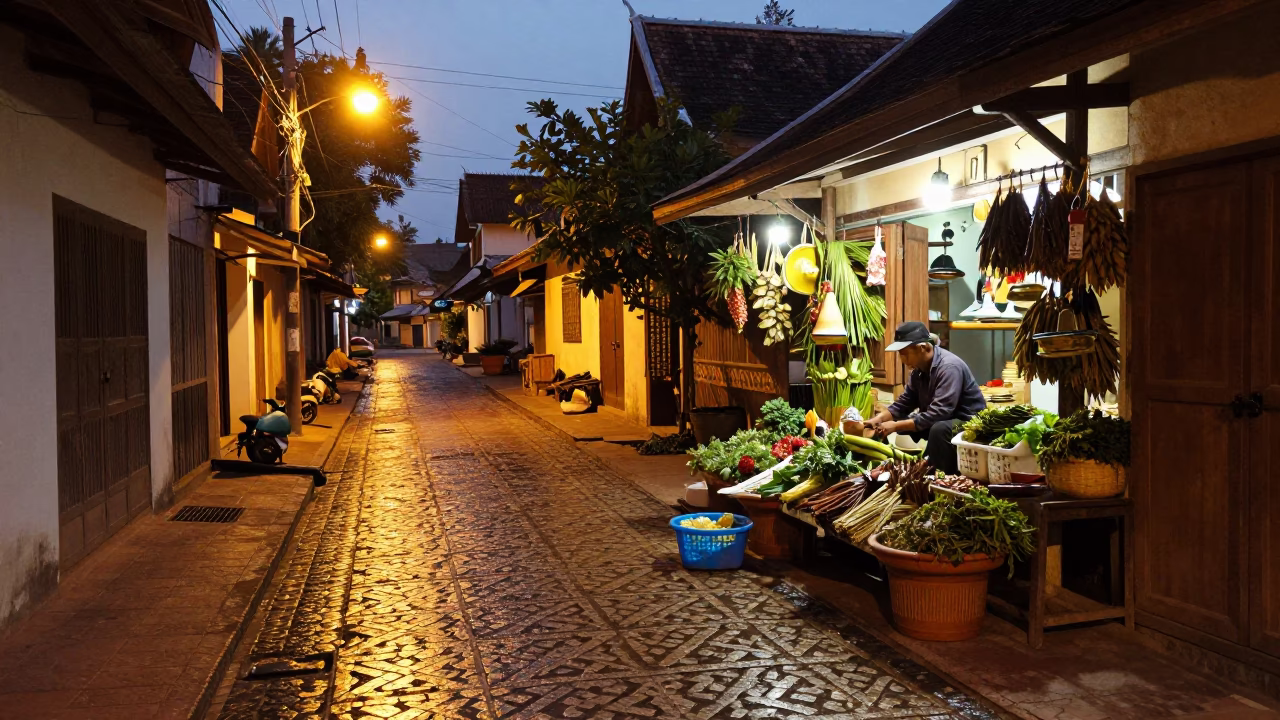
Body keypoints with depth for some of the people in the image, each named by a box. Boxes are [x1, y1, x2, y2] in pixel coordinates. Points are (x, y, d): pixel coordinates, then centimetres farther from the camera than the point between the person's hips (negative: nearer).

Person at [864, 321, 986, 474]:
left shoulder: (949, 367, -27)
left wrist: (896, 426, -32)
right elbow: (904, 403, 3)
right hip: (943, 420, 9)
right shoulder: (919, 368, -1)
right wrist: (879, 419, -15)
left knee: (939, 429, -37)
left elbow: (937, 414, -34)